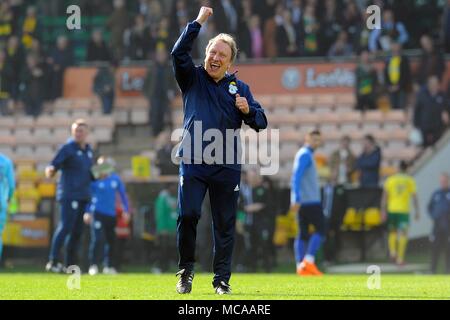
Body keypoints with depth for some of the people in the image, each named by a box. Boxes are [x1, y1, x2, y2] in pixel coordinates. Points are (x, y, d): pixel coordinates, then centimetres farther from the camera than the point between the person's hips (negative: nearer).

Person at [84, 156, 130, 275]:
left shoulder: (115, 178, 3)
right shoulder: (94, 180, -6)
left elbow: (122, 194, 13)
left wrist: (126, 210, 13)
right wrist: (87, 212, -4)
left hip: (111, 214, 4)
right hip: (97, 212, -4)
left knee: (111, 240, 7)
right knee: (96, 239, -16)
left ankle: (108, 266, 19)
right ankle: (93, 265, -12)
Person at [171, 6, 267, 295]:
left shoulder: (239, 87, 11)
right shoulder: (193, 79, 8)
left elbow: (261, 123, 9)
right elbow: (179, 54, -10)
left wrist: (248, 110, -13)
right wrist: (198, 23, -14)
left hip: (227, 166, 1)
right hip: (193, 162, -1)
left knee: (225, 224, 3)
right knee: (187, 215, -11)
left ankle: (222, 279, 10)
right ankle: (186, 271, 4)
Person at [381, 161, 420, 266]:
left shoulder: (390, 179, 3)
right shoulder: (410, 180, 0)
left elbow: (384, 196, 0)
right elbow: (414, 197, -3)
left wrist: (383, 211, 3)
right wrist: (417, 212, 1)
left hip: (391, 210, 2)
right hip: (404, 210, -2)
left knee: (392, 232, 18)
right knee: (403, 234, -1)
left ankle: (392, 252, -2)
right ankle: (400, 258, -7)